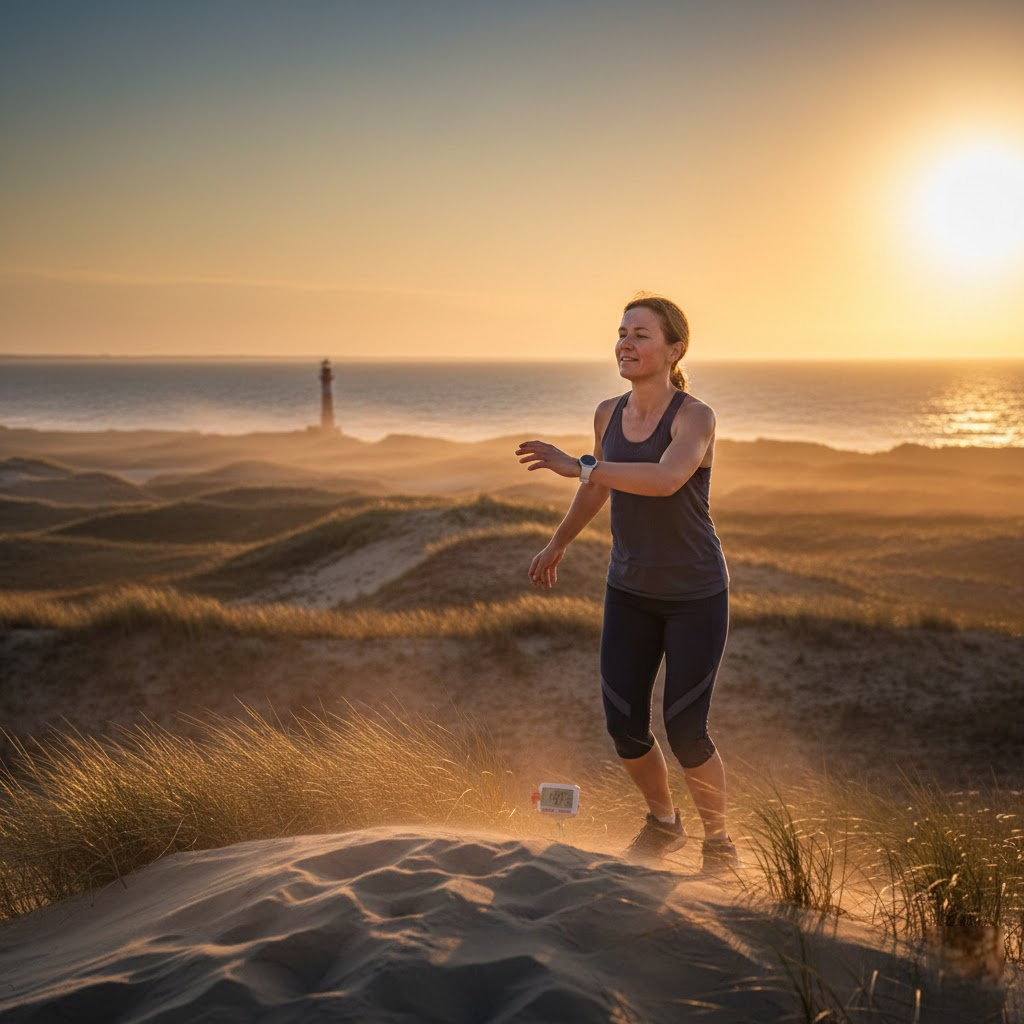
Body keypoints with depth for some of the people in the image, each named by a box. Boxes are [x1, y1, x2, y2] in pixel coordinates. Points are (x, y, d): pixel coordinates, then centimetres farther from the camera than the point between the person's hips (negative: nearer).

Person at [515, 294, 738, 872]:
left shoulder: (695, 417, -17)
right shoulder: (609, 413, 1)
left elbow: (667, 478, -39)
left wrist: (577, 465, -36)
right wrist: (560, 543, 32)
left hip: (696, 594, -5)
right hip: (630, 590, 5)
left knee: (686, 732, -4)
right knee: (624, 724, 3)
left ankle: (720, 841, 23)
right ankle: (664, 824, 32)